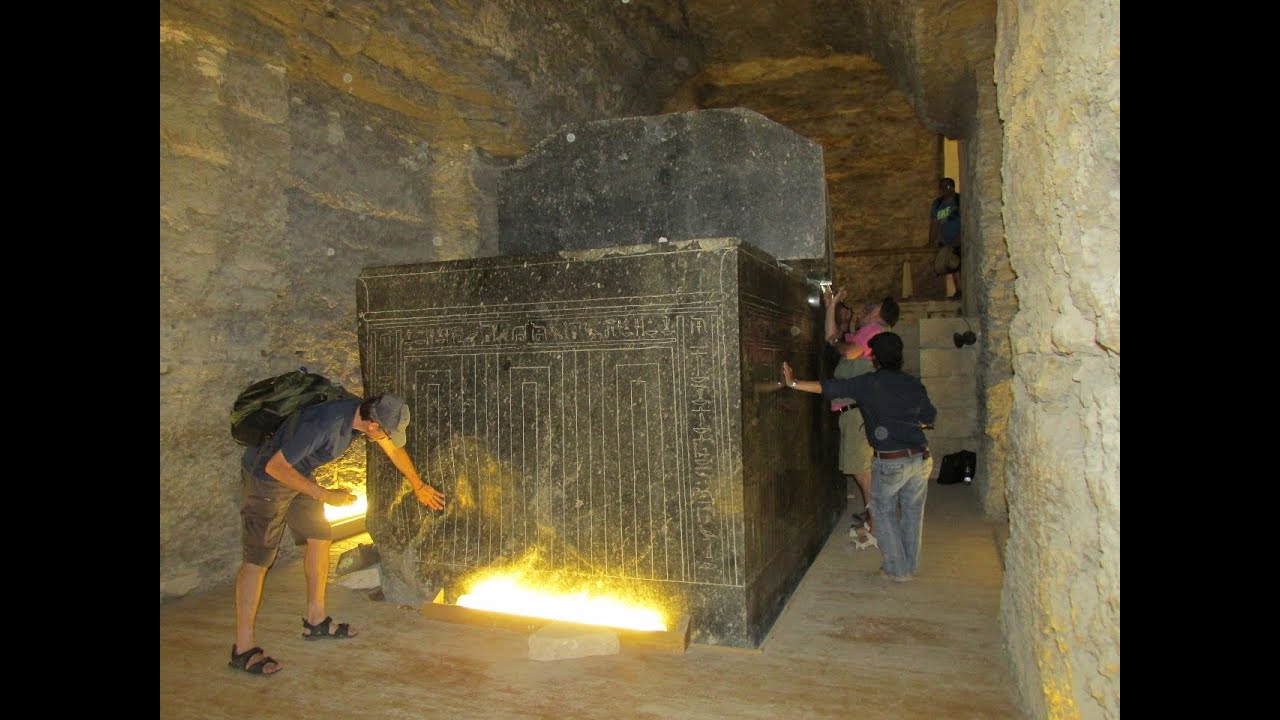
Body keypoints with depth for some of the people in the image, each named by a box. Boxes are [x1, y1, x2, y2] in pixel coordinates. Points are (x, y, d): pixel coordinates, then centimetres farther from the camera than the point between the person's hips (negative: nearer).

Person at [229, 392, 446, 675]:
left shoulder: (364, 412, -11)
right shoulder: (322, 425, -37)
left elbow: (394, 449, 6)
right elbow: (275, 467, -30)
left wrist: (419, 487, 19)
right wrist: (325, 495, -25)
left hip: (299, 474, 8)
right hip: (266, 477, -8)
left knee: (320, 539, 9)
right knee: (258, 560, -6)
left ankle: (316, 620, 22)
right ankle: (243, 649, 0)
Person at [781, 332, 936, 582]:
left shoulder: (868, 384, -7)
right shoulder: (914, 384, 6)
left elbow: (828, 387, -12)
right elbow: (931, 417, 14)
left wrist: (794, 383, -6)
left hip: (889, 462, -4)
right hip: (920, 458, 4)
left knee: (884, 511, 14)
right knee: (913, 511, 19)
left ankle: (896, 569, 17)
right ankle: (911, 566, 29)